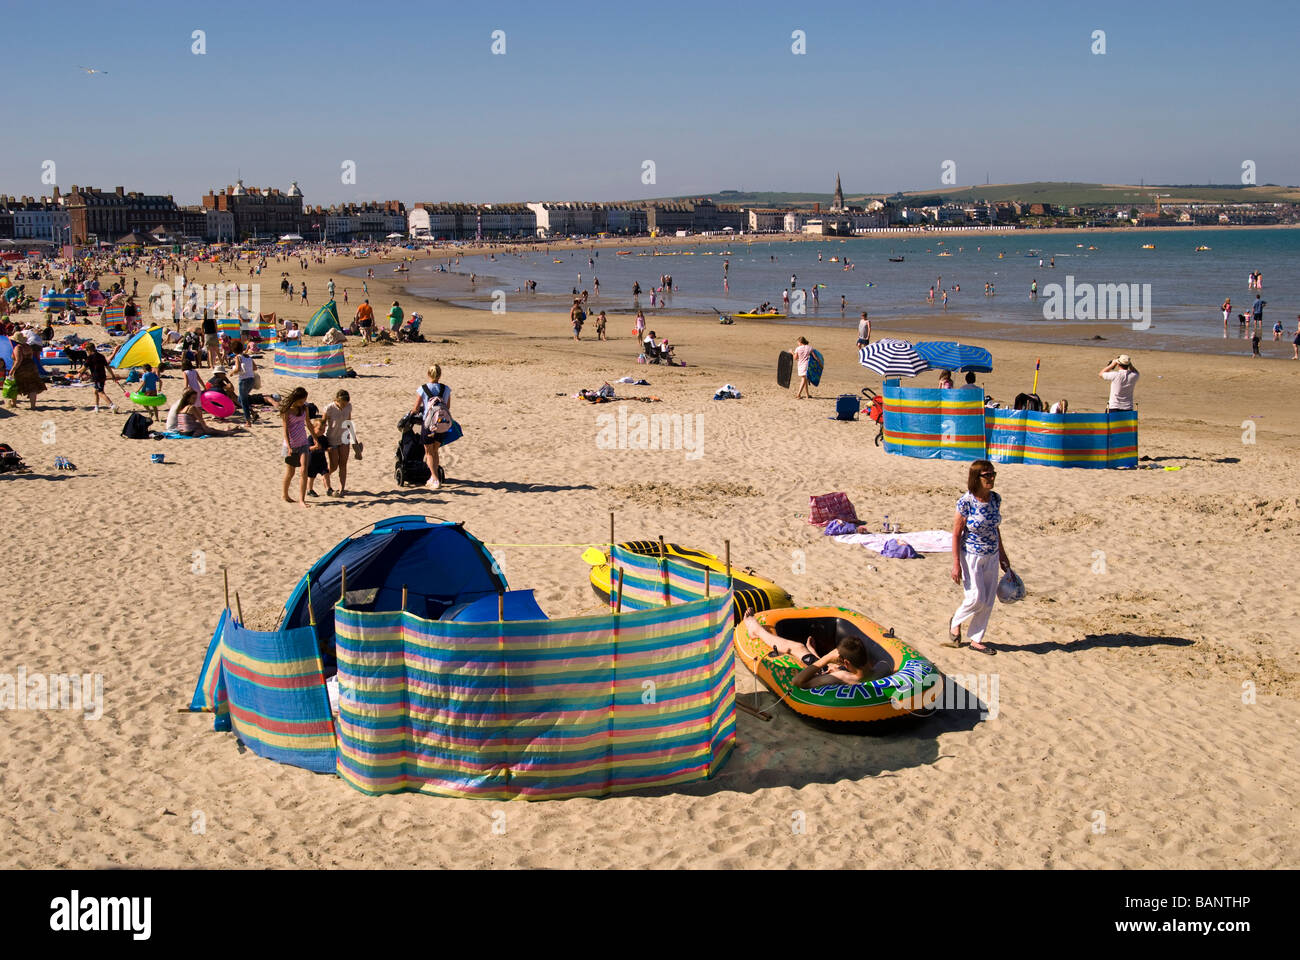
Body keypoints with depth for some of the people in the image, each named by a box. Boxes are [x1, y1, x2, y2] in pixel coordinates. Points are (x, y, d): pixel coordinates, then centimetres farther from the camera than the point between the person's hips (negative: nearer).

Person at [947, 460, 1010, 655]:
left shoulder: (995, 499, -1)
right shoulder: (966, 502, -18)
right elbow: (956, 533, -14)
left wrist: (1002, 555, 16)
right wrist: (956, 564, -16)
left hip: (991, 556, 6)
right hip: (971, 556, -6)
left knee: (988, 601, 7)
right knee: (976, 598, -5)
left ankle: (976, 639, 22)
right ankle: (956, 622, 25)